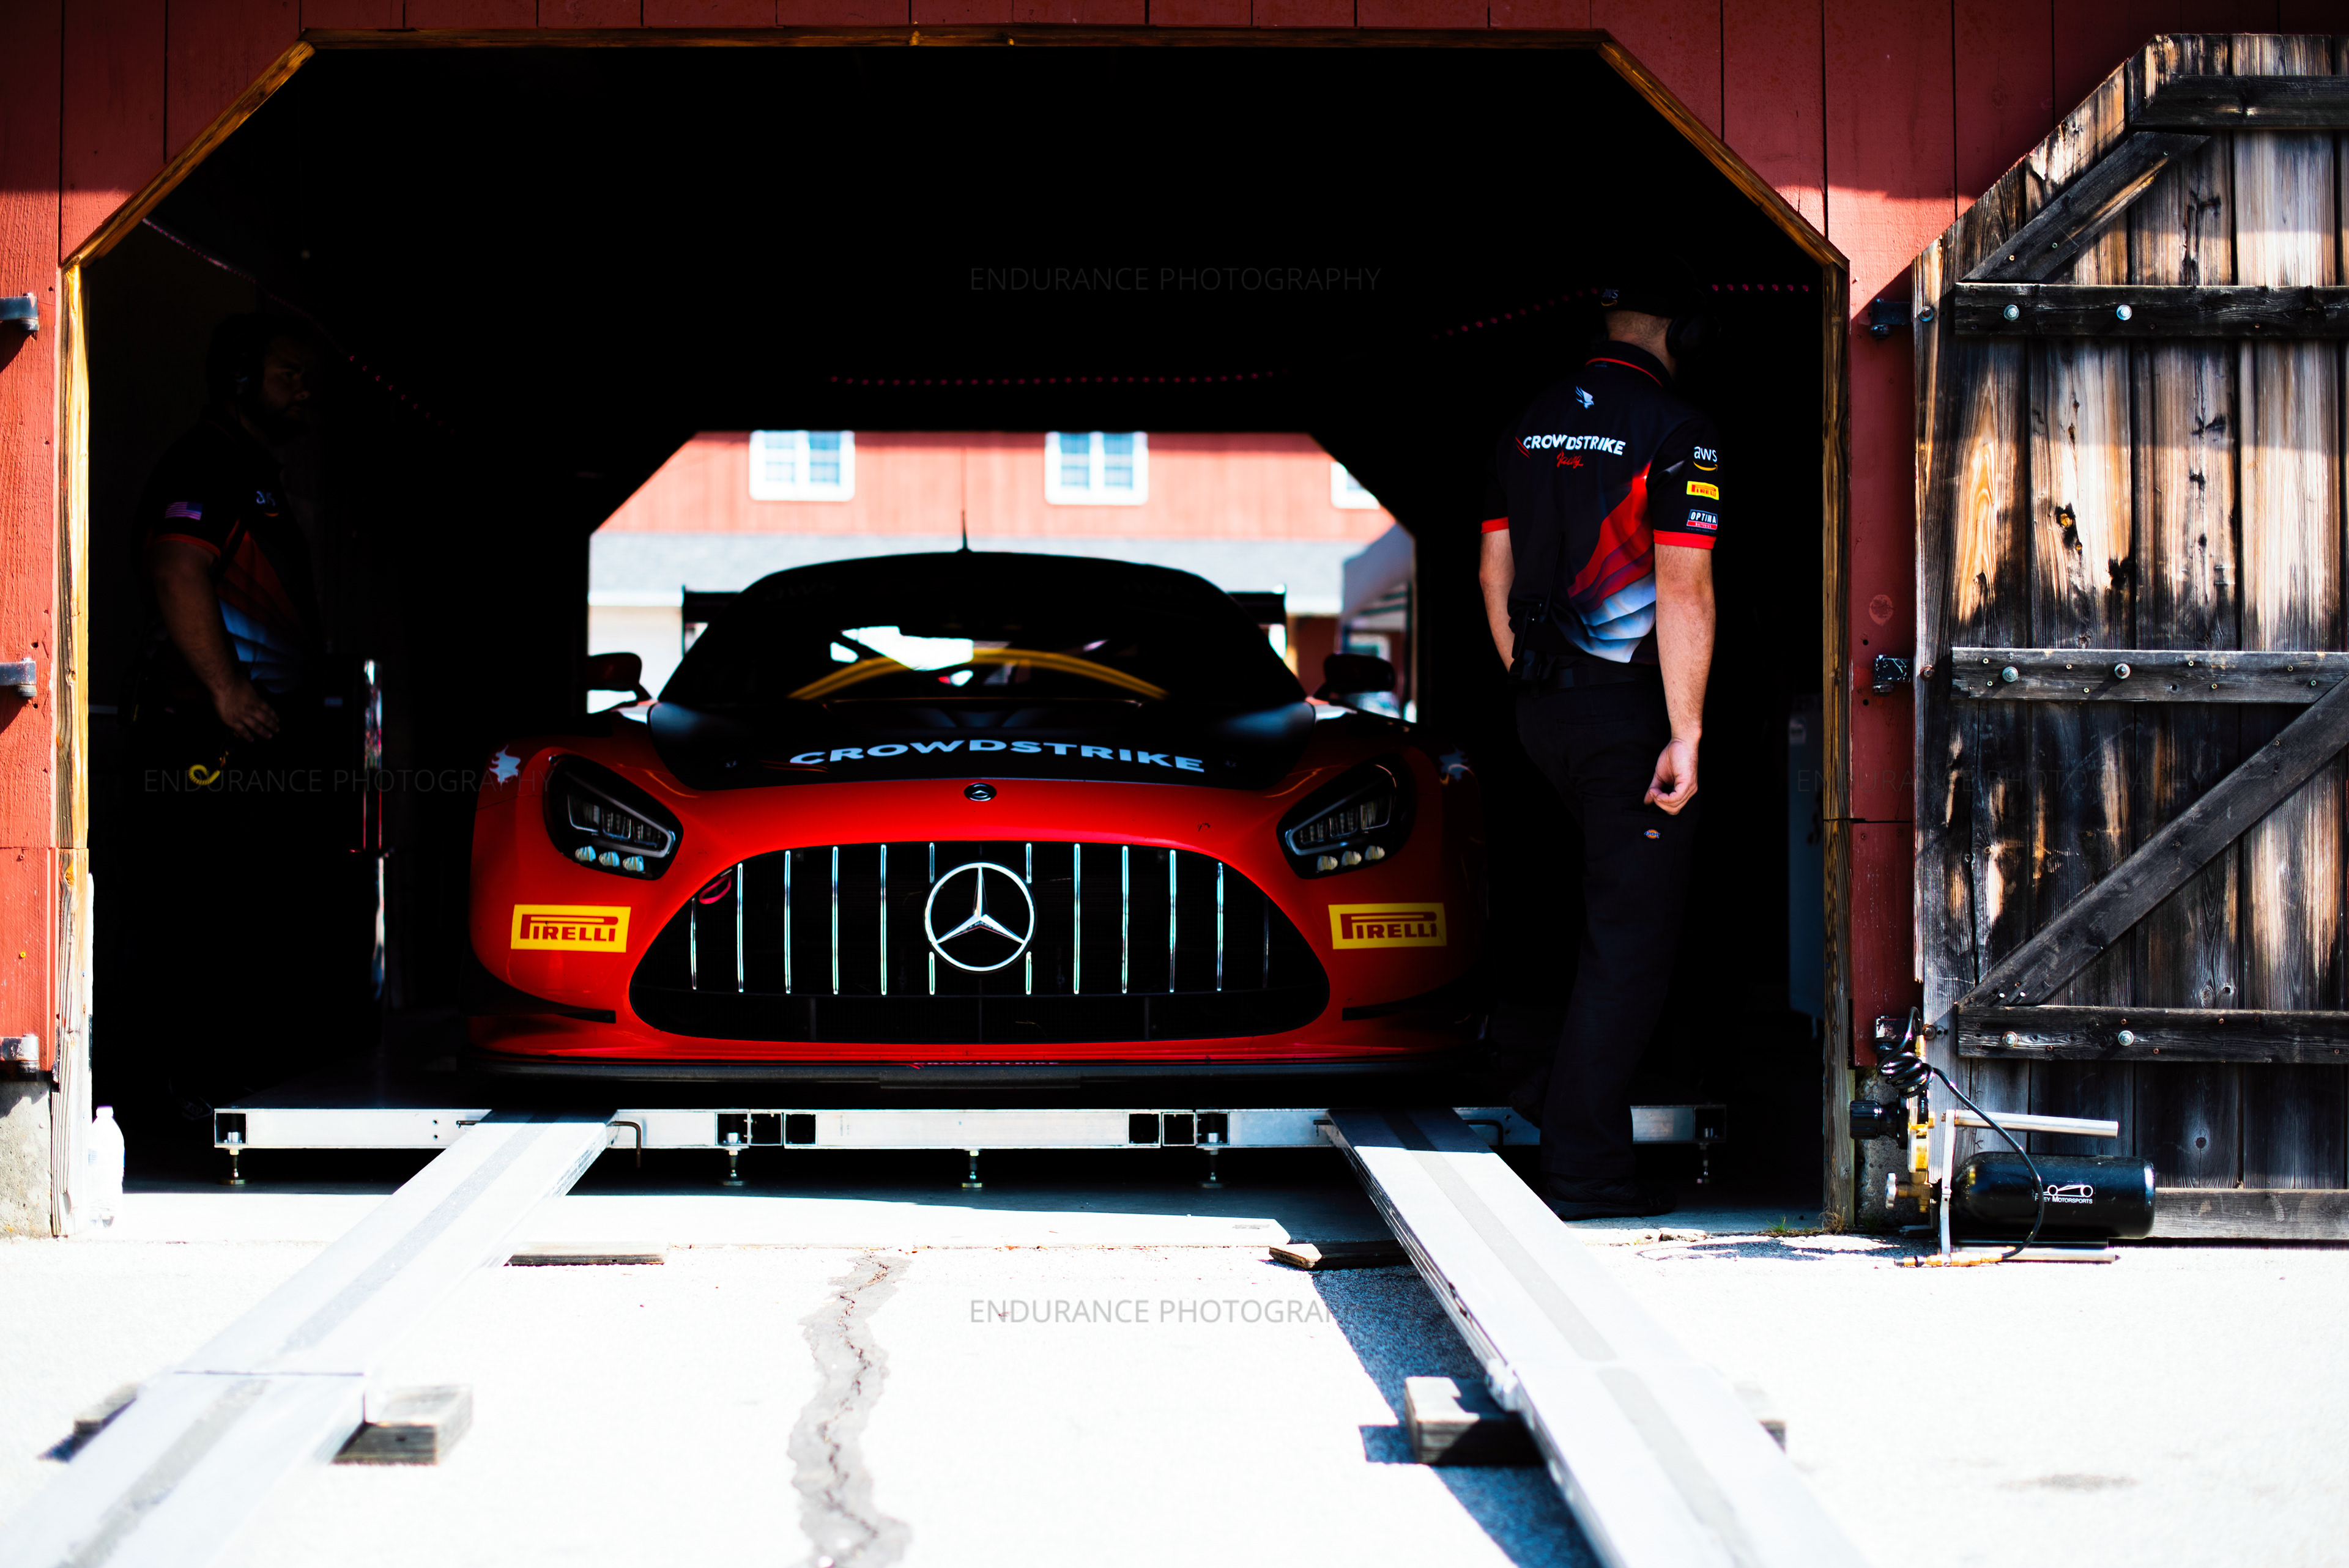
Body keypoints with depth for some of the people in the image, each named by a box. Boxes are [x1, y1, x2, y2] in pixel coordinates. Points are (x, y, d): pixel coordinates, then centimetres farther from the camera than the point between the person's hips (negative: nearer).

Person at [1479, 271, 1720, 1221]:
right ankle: (1584, 1167, 0)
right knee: (1631, 938, -1)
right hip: (1631, 714, -7)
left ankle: (1566, 1092, 23)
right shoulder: (1677, 433, -12)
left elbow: (1494, 574, 14)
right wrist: (1685, 736, -18)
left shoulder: (1531, 427, 9)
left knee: (1619, 903, 24)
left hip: (1544, 713, 7)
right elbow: (1684, 592, -19)